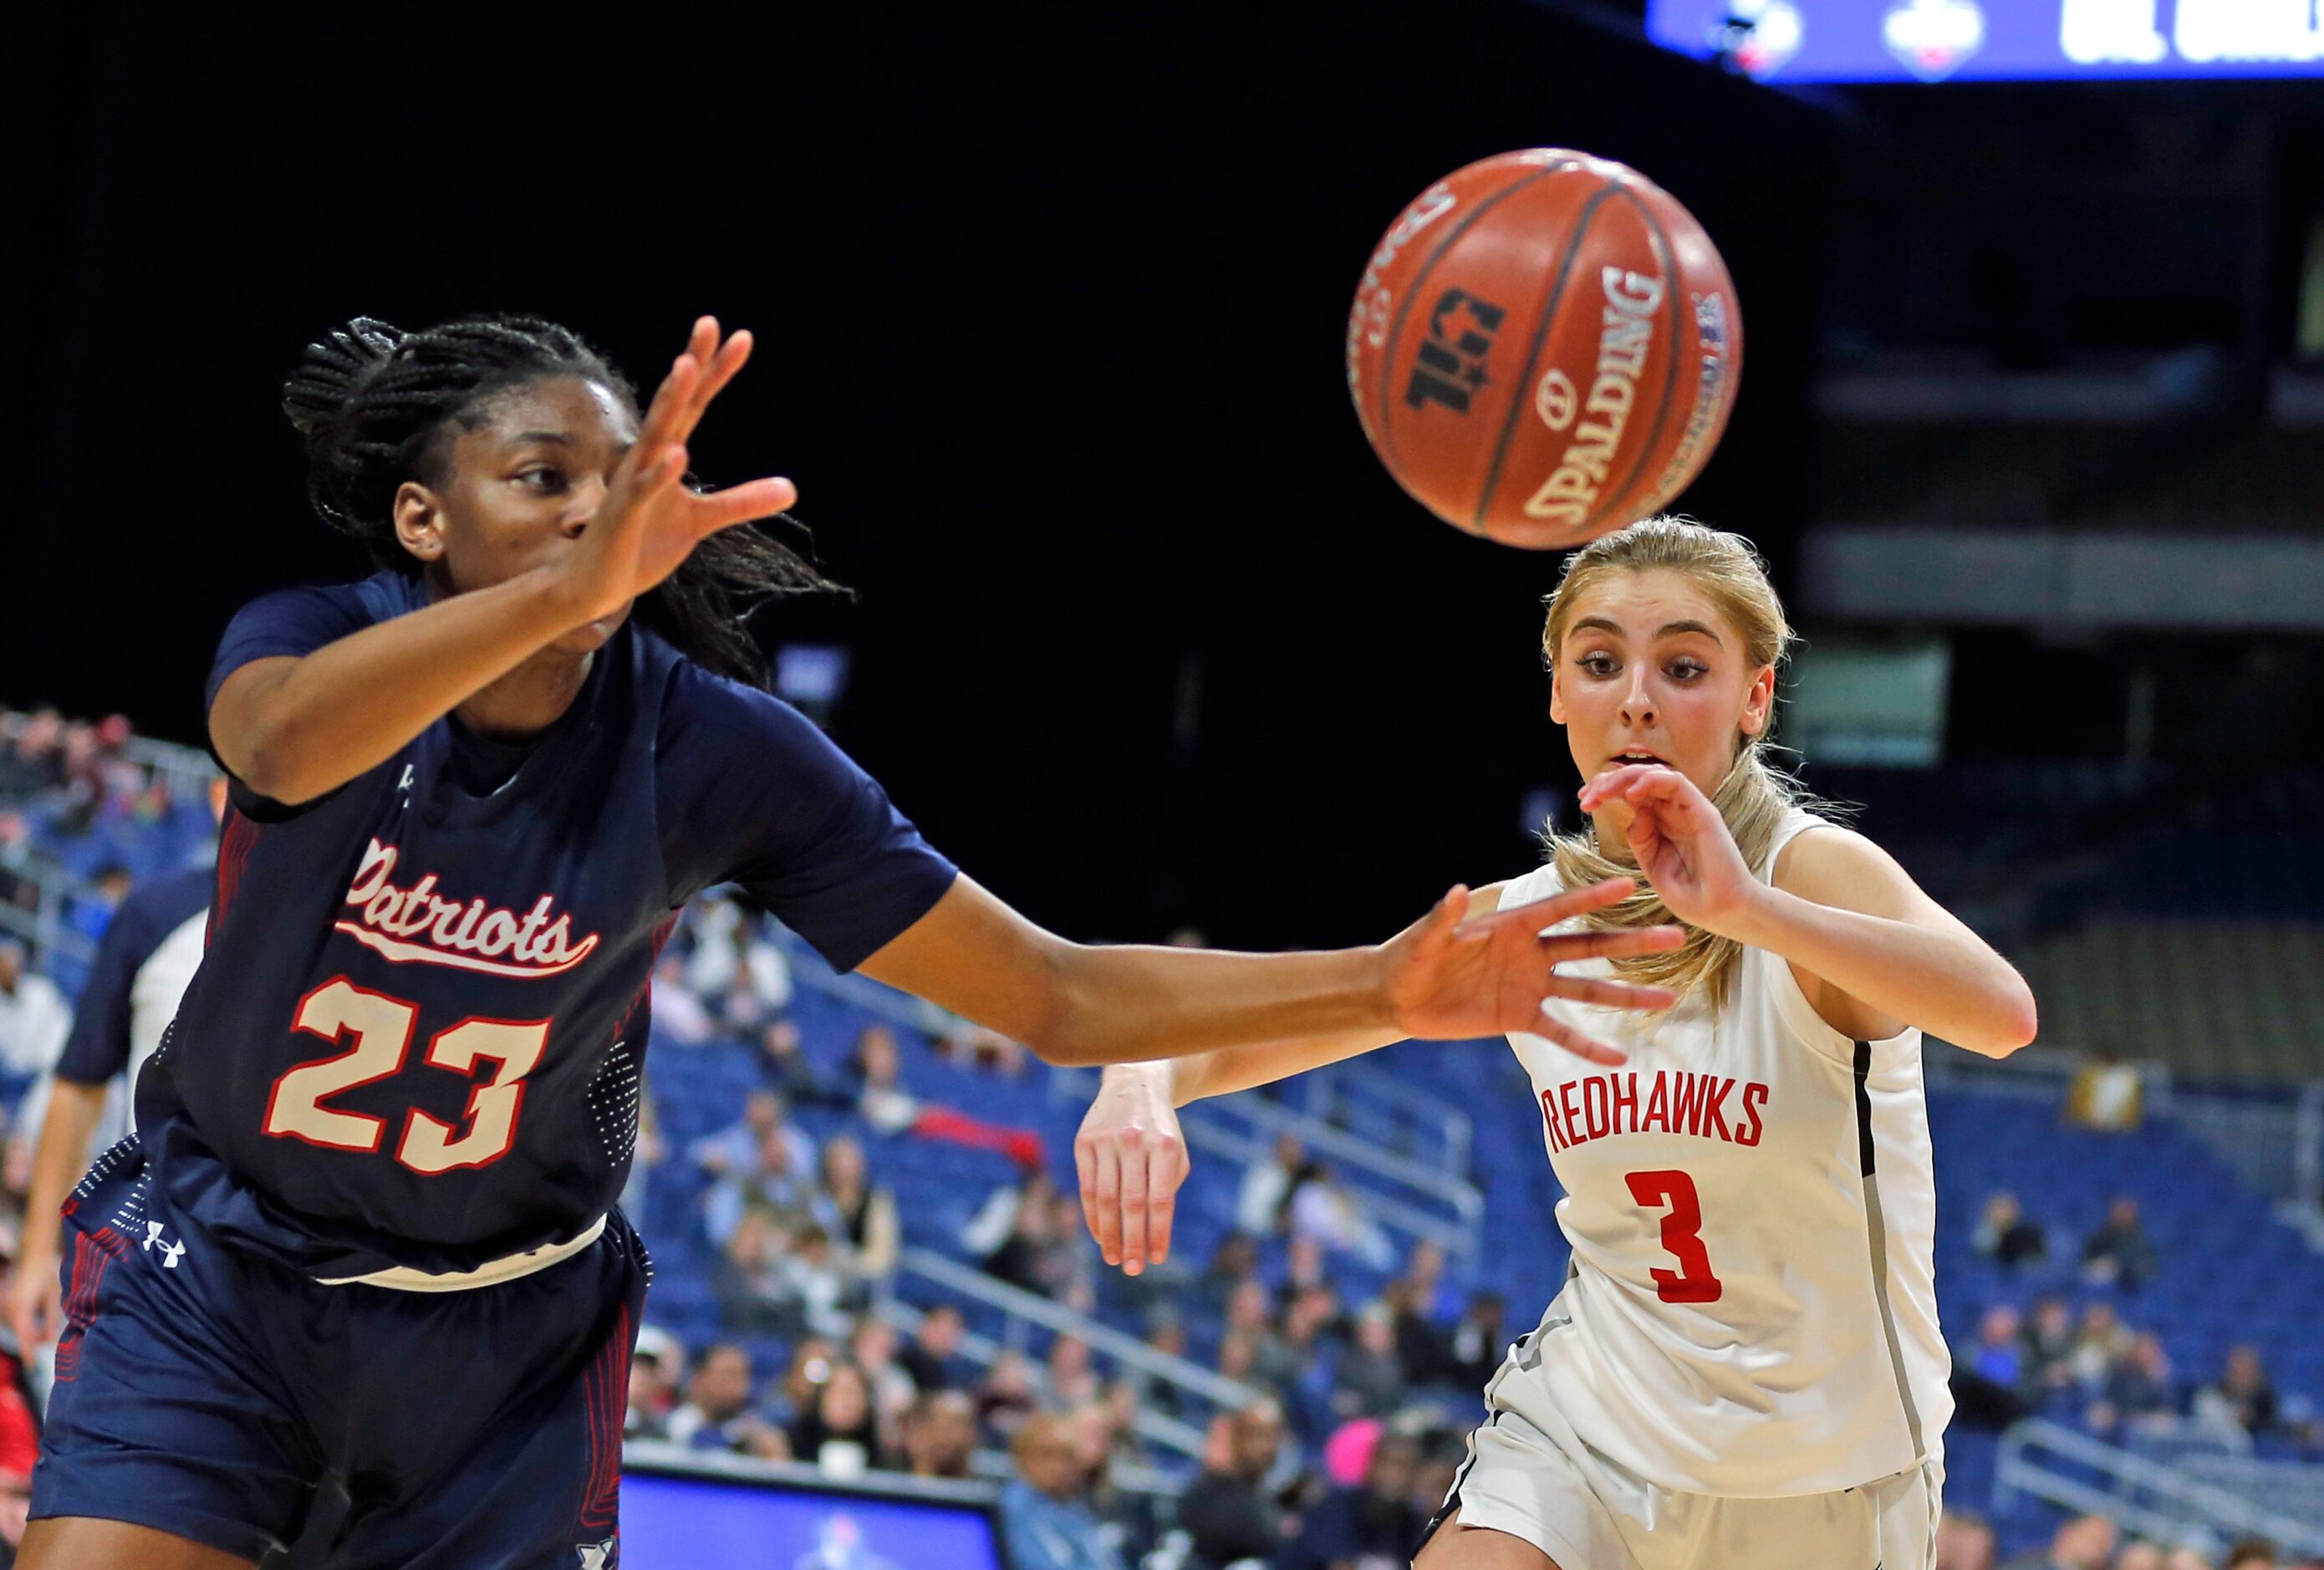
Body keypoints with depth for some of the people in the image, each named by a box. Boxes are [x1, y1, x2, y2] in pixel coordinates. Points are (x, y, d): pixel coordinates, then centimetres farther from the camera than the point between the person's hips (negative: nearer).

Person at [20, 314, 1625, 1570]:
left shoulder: (711, 752, -15)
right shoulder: (312, 638, -17)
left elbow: (1056, 995, -14)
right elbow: (284, 743, -45)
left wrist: (1385, 986, -27)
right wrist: (568, 589, -61)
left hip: (505, 1321, 1)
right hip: (218, 1265, -1)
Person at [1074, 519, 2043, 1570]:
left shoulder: (1815, 870, -16)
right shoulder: (1516, 924, -1)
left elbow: (2001, 1014, -36)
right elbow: (1235, 1032, 1)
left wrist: (1748, 906, -48)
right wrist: (1142, 1085, -23)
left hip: (1821, 1476, -3)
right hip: (1586, 1427, 3)